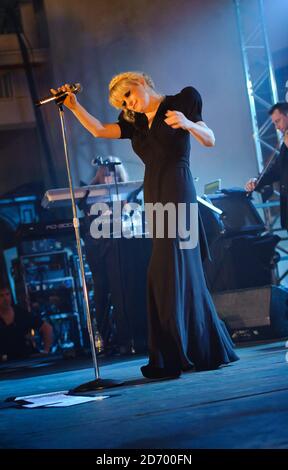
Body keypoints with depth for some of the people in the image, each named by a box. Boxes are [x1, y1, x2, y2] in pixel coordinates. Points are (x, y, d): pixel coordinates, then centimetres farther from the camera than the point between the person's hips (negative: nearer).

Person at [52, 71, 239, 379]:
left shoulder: (179, 102, 2)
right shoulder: (135, 123, 19)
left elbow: (210, 141, -5)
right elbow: (100, 131, 9)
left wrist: (188, 124, -23)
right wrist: (74, 106, -1)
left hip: (177, 191, -7)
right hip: (154, 196, 7)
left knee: (167, 271, -14)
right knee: (186, 273, 7)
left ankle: (172, 357, -15)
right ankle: (211, 349, 12)